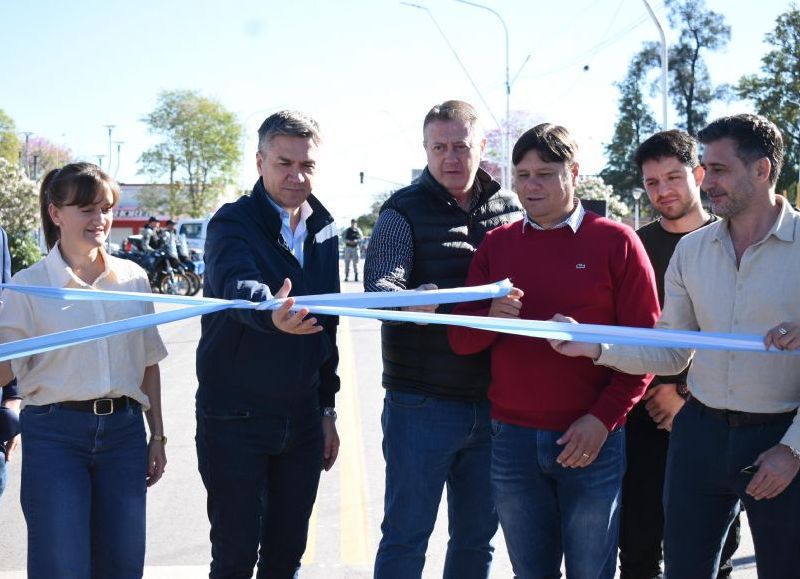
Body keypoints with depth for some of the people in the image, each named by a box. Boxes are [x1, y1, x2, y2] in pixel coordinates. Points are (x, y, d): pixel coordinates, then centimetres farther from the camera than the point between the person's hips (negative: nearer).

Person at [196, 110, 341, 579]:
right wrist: (271, 312, -54)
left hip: (302, 420, 5)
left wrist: (327, 408, 13)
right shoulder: (233, 223, -10)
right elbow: (238, 286, -32)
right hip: (235, 421, -5)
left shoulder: (325, 230, 8)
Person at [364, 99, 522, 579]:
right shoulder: (405, 212, -4)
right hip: (422, 403, -4)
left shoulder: (510, 209, 8)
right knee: (406, 537, 4)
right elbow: (380, 283, -19)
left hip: (491, 405, 4)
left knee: (477, 538, 14)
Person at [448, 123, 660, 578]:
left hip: (591, 438, -3)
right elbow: (461, 340, 6)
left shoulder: (616, 242, -2)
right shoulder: (497, 244, 8)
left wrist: (603, 419, -13)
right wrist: (491, 318, -16)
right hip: (512, 438, 3)